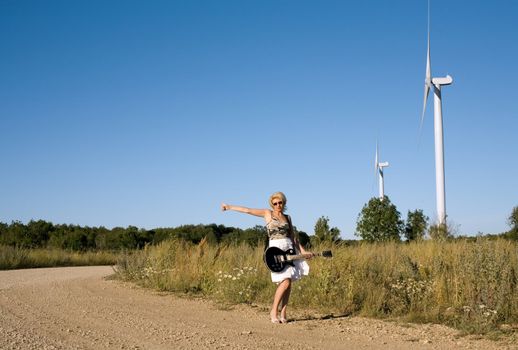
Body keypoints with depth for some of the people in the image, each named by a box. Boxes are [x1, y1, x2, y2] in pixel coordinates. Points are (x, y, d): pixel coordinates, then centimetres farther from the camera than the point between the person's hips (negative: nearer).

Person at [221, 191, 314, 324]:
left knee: (288, 283, -1)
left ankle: (283, 314, 5)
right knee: (285, 282, -16)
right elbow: (248, 210, 6)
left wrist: (303, 251, 9)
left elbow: (293, 237, 18)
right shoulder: (268, 213, 7)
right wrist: (229, 207, 6)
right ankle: (274, 312, -4)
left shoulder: (287, 218, 17)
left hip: (289, 249, 5)